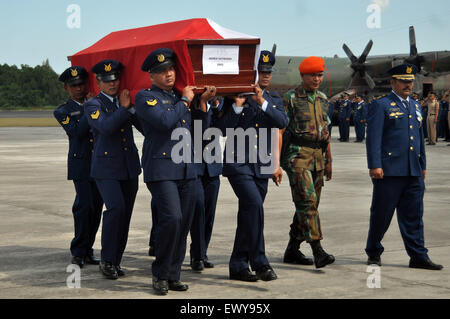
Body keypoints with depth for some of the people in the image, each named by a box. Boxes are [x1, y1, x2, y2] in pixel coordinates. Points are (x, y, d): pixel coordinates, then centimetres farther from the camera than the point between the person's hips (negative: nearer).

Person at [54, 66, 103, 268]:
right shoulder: (63, 112, 5)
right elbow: (76, 131, -12)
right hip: (81, 164, -4)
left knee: (96, 208, 3)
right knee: (84, 205, -13)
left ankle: (87, 250, 13)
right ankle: (78, 252, -3)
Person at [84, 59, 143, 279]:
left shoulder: (127, 100, 13)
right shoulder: (93, 105, -1)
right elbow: (105, 127, -20)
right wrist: (124, 108, -17)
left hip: (129, 167, 5)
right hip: (106, 168, -5)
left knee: (125, 214, 5)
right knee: (116, 208, -20)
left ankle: (115, 261, 16)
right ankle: (107, 261, -8)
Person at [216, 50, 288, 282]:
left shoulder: (274, 99, 13)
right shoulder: (234, 97, -1)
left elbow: (282, 122, -6)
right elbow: (223, 128, -9)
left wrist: (262, 102, -17)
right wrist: (237, 105, -19)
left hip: (261, 166, 5)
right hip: (238, 164, -5)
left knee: (248, 215, 8)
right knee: (254, 205, -21)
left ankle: (238, 266, 16)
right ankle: (259, 263, -16)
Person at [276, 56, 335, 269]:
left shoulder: (323, 99, 15)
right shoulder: (290, 99, -4)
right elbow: (280, 131, -7)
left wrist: (328, 160, 20)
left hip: (318, 156, 7)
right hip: (297, 155, -7)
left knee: (308, 204, 8)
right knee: (307, 200, -15)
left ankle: (292, 251, 18)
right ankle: (318, 251, -20)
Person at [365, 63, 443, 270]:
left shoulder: (415, 107, 20)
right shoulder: (381, 106, -1)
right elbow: (373, 137, -8)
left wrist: (423, 165, 22)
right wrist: (374, 165, -15)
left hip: (414, 173, 6)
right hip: (389, 171, -6)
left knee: (413, 215, 6)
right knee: (381, 214, 2)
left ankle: (418, 257, 8)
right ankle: (374, 252, 17)